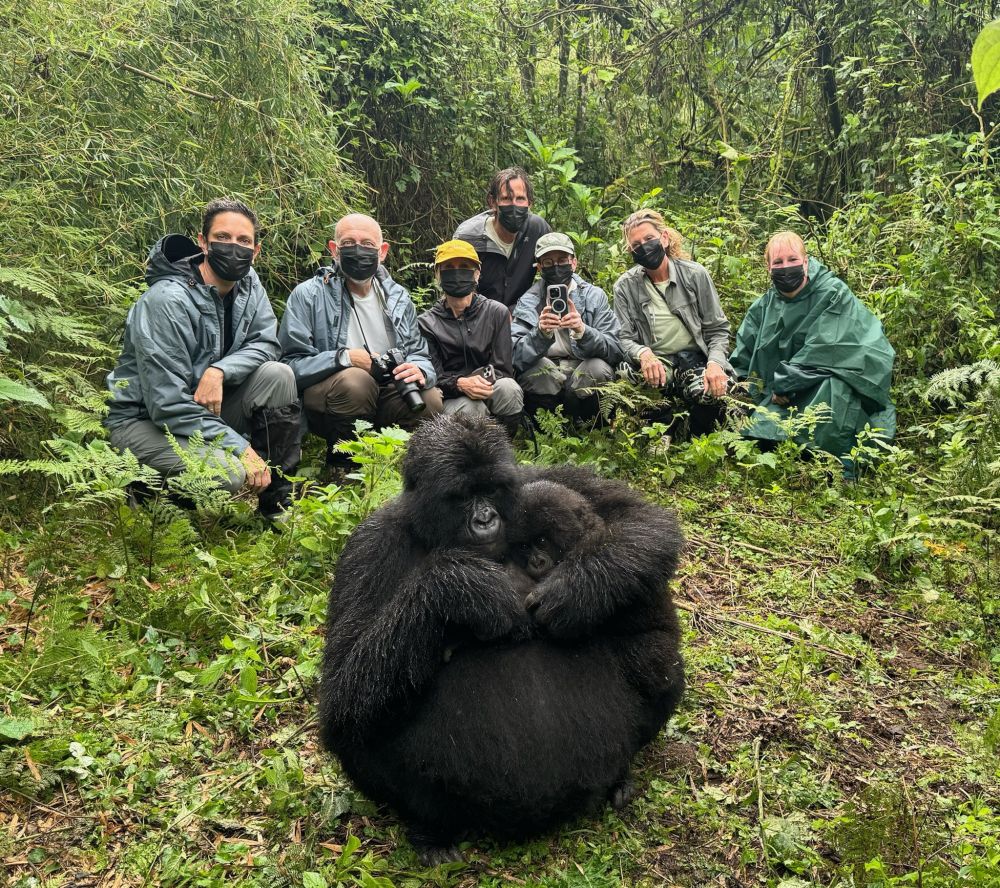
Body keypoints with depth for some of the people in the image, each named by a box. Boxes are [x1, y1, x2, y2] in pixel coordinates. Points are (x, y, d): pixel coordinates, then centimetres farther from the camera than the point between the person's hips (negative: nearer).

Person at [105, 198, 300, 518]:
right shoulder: (167, 301, -24)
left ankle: (277, 498, -6)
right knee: (228, 473, -32)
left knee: (278, 375, -16)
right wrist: (242, 447, -27)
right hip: (145, 418, -7)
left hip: (208, 405, 7)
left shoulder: (247, 282, -3)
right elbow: (167, 403, -27)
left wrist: (219, 371, -27)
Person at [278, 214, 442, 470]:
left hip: (386, 396, 4)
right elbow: (291, 364, -13)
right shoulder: (308, 295, -6)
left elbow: (420, 354, 9)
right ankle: (342, 464, -9)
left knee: (430, 399, -23)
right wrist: (344, 357, -25)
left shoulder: (398, 297, 10)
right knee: (355, 380, -36)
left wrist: (420, 371, -16)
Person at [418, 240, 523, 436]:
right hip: (450, 399, -2)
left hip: (492, 391, 2)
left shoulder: (496, 313, 9)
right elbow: (434, 377, 0)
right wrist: (460, 383, -23)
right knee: (470, 407, -37)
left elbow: (503, 368, 3)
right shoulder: (427, 322, 8)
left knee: (508, 388, -33)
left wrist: (484, 380, -21)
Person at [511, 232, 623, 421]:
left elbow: (615, 351, -11)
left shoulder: (594, 295, 0)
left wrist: (583, 331, -30)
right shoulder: (527, 302, -1)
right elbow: (516, 357, -14)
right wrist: (541, 334, -34)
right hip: (543, 377, -1)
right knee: (537, 368, -32)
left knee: (598, 368, -31)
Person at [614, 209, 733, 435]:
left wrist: (715, 363, -16)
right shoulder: (625, 287, 3)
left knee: (709, 394, -33)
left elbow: (717, 329, 3)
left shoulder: (695, 274, 2)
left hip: (695, 358, 0)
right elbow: (625, 338, 0)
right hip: (655, 362, 0)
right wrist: (643, 354, -24)